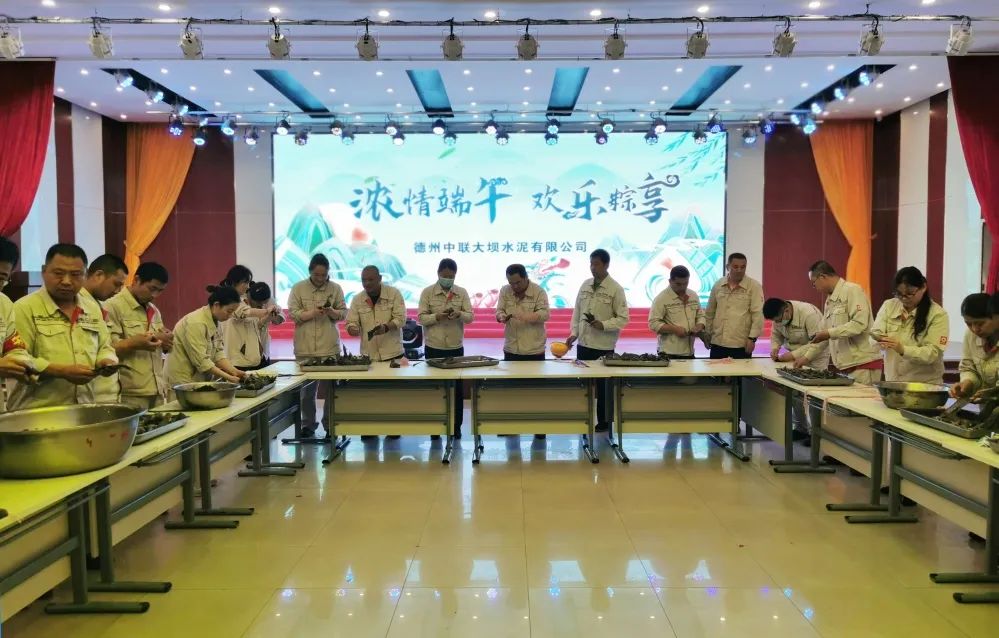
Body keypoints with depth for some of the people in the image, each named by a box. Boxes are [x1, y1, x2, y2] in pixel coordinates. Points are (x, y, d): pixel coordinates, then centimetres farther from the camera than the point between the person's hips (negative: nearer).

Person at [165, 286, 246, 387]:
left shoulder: (215, 322, 6)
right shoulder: (196, 323, -21)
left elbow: (218, 353, 4)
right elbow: (201, 361, -24)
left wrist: (234, 371, -11)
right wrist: (228, 377, -23)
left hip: (200, 380, 8)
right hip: (183, 380, -8)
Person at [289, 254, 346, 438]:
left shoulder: (335, 288, 5)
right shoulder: (298, 288, 2)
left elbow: (344, 313, 5)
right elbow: (293, 313, -4)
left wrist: (332, 312, -17)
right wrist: (312, 313, -20)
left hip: (330, 347, 1)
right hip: (305, 347, 0)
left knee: (330, 387, 5)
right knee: (307, 388, 6)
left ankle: (330, 423, 16)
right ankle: (308, 423, 18)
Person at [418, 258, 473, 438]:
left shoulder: (462, 293, 3)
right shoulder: (427, 292, -2)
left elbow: (470, 317, -2)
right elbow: (421, 317, -6)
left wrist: (459, 314, -23)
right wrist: (437, 317, -24)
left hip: (456, 347, 2)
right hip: (433, 348, -1)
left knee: (457, 388, 6)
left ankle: (456, 426, 17)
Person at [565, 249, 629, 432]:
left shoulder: (615, 289, -8)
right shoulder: (585, 285, 7)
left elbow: (623, 319, -9)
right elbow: (576, 312, 13)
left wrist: (603, 325, -21)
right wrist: (574, 333, 2)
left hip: (604, 346, -5)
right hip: (583, 344, 5)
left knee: (603, 386, 5)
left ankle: (604, 422, 17)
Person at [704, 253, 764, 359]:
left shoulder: (754, 286, -4)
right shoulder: (717, 285, 8)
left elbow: (758, 314, -9)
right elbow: (710, 312, 16)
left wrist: (752, 338, -14)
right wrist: (707, 334, 15)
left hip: (741, 345, -4)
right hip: (717, 343, 4)